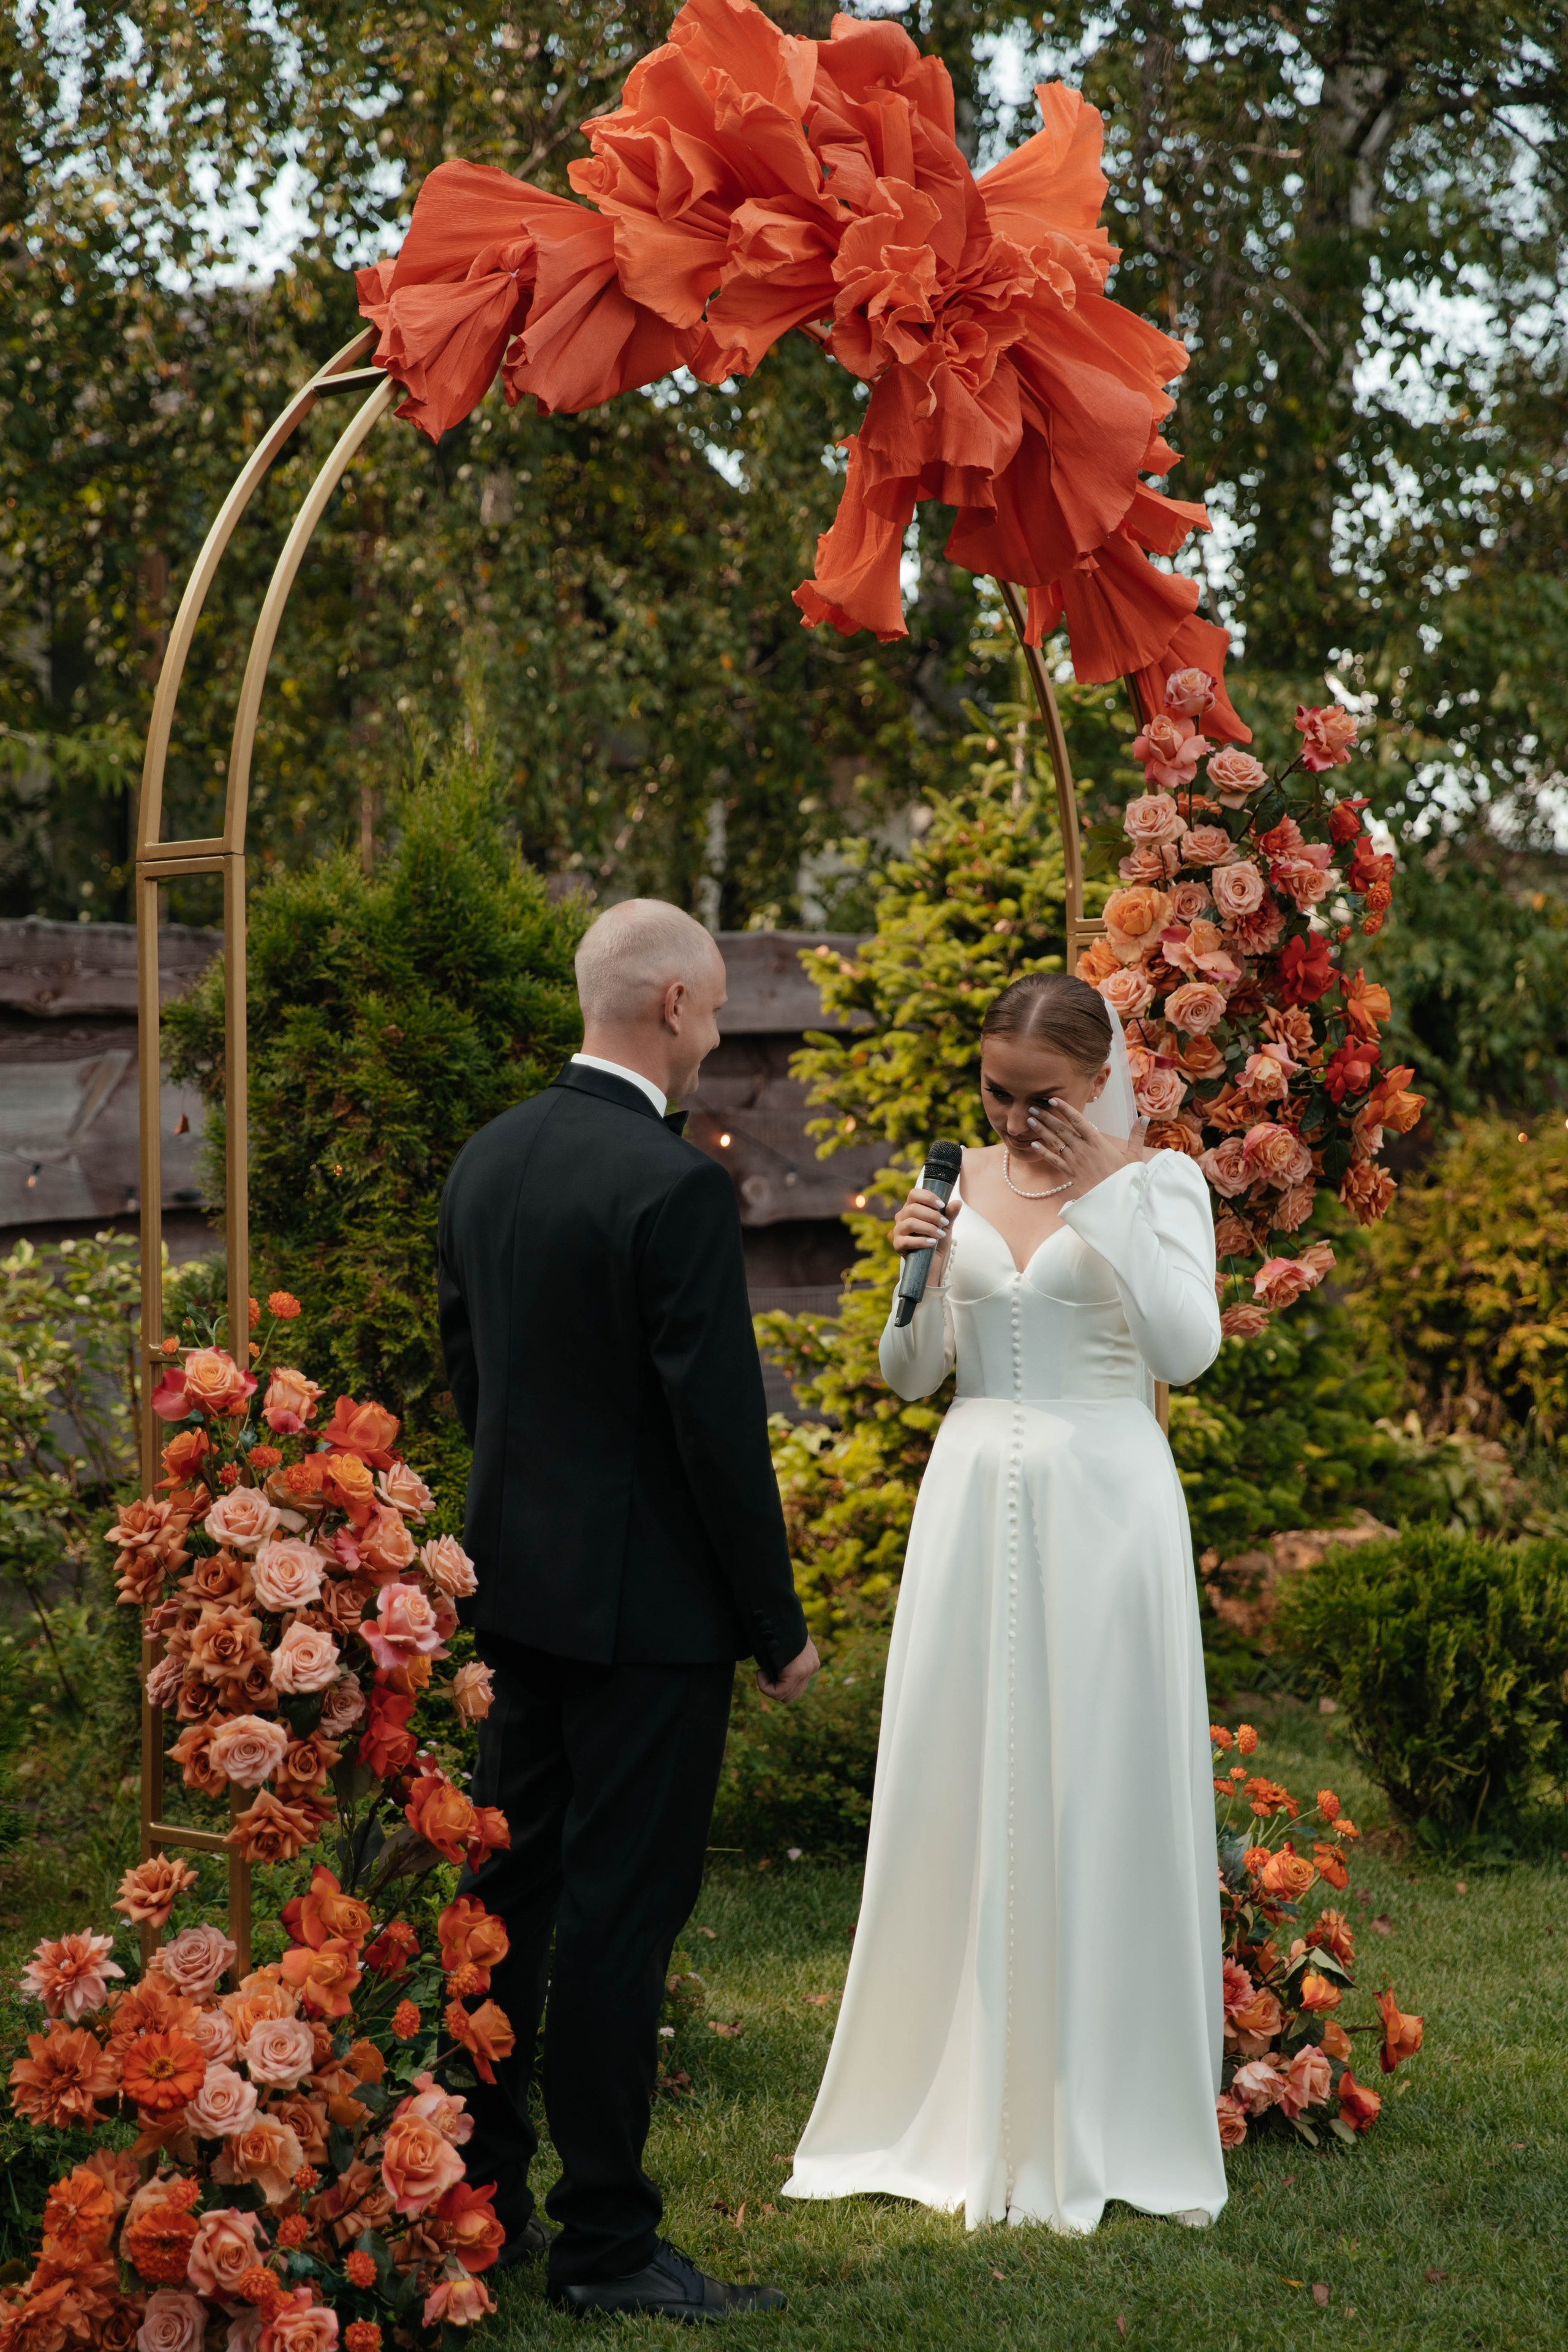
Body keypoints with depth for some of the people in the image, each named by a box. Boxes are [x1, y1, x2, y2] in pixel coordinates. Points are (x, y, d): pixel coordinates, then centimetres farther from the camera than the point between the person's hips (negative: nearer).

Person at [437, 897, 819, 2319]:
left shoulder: (487, 1160, 6)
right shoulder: (677, 1185, -19)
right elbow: (719, 1421, -19)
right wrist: (781, 1626, -11)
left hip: (515, 1580, 8)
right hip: (646, 1600, -8)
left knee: (509, 1882, 16)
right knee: (624, 1905, -1)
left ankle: (476, 2196, 25)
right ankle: (606, 2242, 5)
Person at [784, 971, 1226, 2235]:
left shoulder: (1158, 1178, -1)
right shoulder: (962, 1180, 9)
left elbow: (1189, 1346, -15)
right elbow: (910, 1374, 11)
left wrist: (1103, 1192, -16)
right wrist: (913, 1266, -8)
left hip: (1103, 1502, -4)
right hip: (975, 1501, 4)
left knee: (1104, 1798, -1)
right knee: (962, 1795, 5)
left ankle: (1104, 2124, 9)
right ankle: (963, 2107, 16)